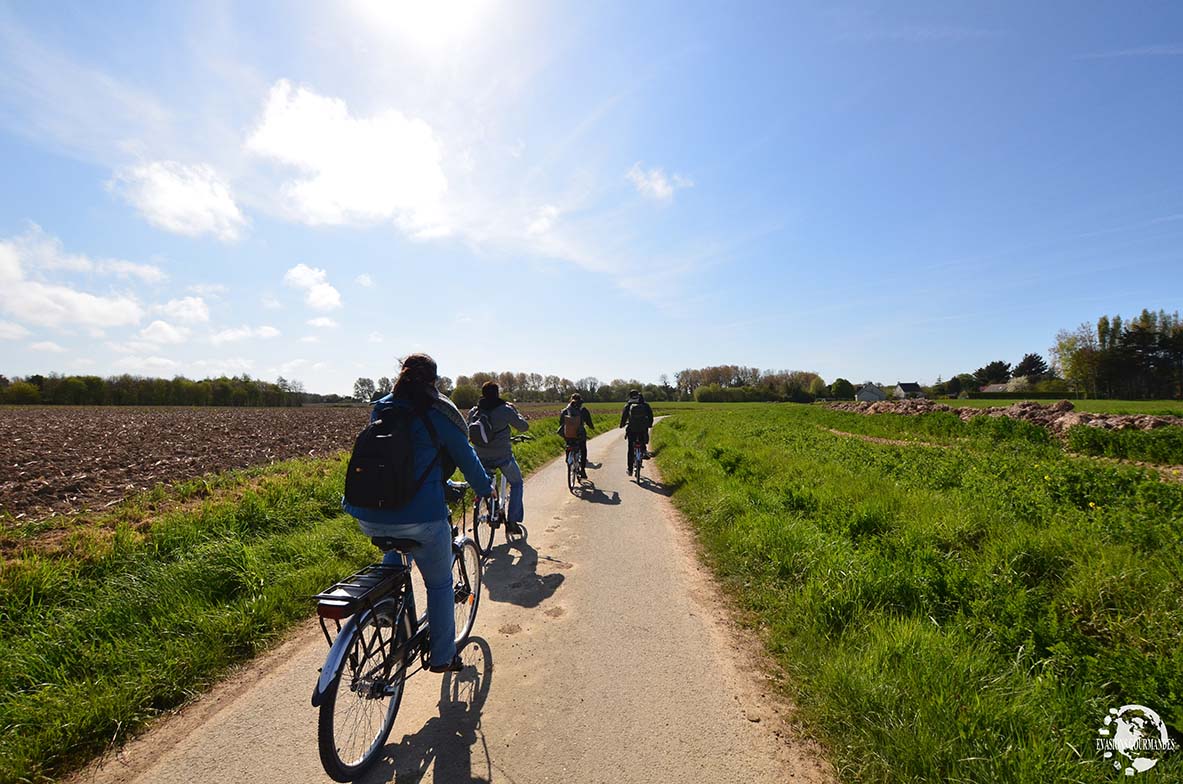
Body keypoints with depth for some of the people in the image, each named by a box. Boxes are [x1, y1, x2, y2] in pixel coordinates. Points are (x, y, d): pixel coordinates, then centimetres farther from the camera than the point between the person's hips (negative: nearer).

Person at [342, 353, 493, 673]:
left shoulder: (380, 409, 11)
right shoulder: (438, 412, -5)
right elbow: (464, 455, 4)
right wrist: (485, 488, 22)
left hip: (369, 518, 6)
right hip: (420, 517, -5)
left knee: (396, 548, 40)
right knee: (440, 585, 16)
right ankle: (442, 657, 29)